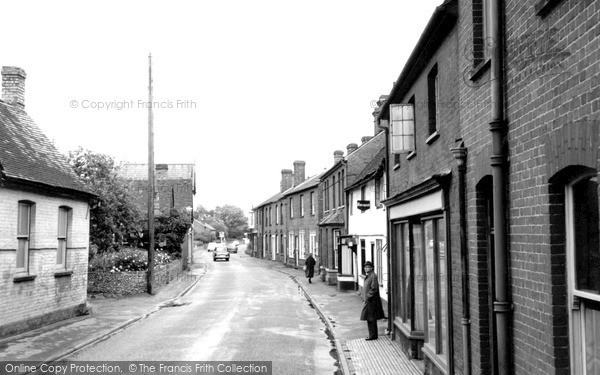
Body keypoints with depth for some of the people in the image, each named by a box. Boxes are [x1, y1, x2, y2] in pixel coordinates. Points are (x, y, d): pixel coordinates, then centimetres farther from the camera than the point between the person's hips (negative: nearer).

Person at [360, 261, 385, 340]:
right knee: (369, 319, 14)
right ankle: (372, 335, 21)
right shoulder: (368, 276, 15)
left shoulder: (373, 276, -15)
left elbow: (374, 289, -21)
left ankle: (373, 335, 1)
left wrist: (368, 297, -19)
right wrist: (365, 297, 17)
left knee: (371, 319, -5)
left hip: (372, 301, -10)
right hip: (368, 301, 10)